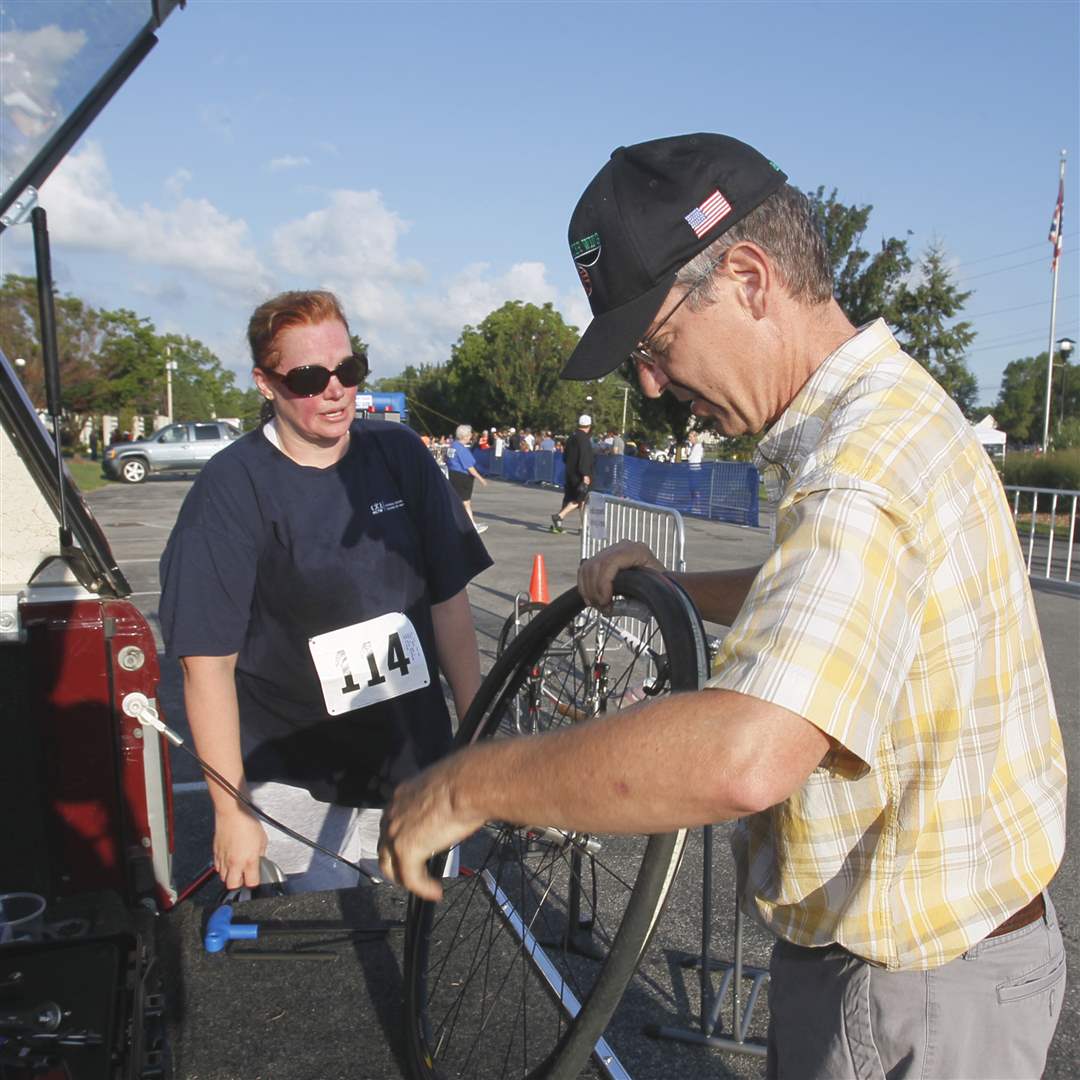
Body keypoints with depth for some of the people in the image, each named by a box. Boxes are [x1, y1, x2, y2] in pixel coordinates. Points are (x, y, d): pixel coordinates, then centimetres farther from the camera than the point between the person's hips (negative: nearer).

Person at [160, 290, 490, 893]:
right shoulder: (232, 488, -13)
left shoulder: (400, 455, -2)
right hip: (302, 783, -3)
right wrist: (232, 811, -13)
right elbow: (208, 662, -13)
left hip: (418, 763, 4)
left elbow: (449, 600, 3)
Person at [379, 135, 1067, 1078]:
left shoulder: (864, 465, -31)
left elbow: (743, 758, -44)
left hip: (918, 994, -9)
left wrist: (468, 785, -33)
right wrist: (674, 589, 8)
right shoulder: (890, 407, 4)